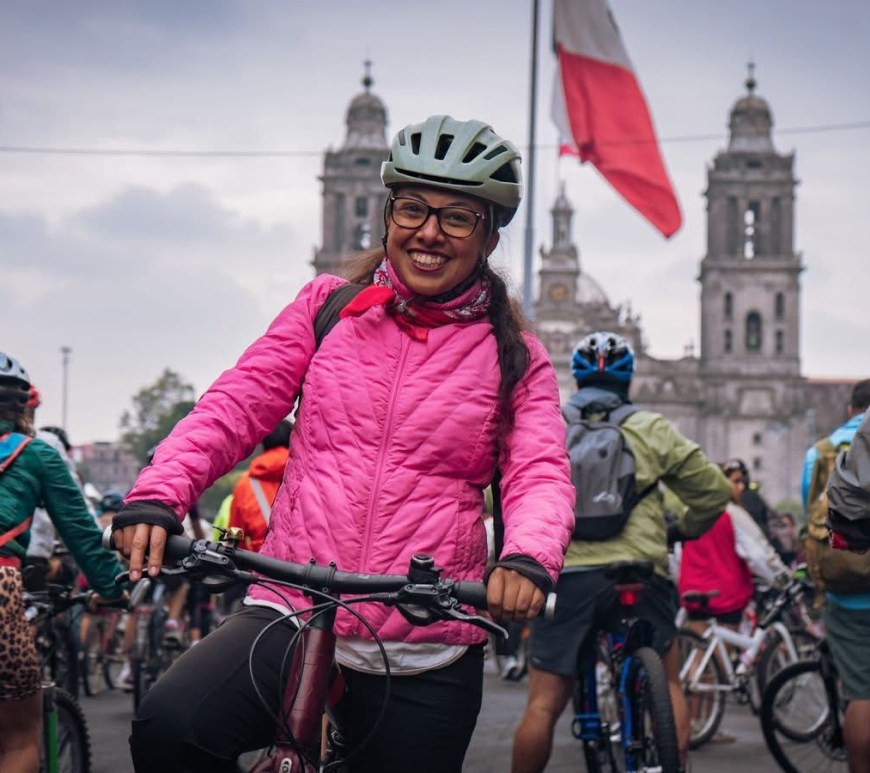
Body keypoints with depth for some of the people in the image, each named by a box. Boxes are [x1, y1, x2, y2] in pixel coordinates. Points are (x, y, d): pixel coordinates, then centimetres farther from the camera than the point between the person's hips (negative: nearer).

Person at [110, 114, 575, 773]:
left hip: (426, 654, 0)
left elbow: (541, 475, -4)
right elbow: (235, 406, 2)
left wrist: (529, 557, -27)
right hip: (292, 614, 0)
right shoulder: (328, 309, 9)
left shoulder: (514, 356, 7)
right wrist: (157, 496, -16)